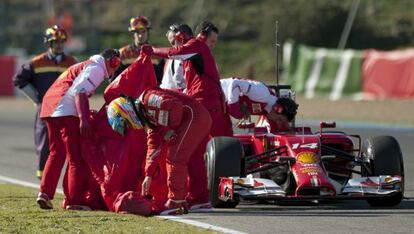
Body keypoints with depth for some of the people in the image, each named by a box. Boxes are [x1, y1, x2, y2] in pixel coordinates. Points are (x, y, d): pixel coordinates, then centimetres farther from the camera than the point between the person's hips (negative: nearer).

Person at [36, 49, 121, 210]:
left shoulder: (85, 65, 29)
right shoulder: (97, 68, -1)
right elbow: (79, 91, -15)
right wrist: (83, 119, -22)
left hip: (49, 107, 9)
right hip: (67, 112, -9)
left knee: (56, 154, 18)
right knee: (76, 157, -3)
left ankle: (45, 193, 9)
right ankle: (74, 200, -3)